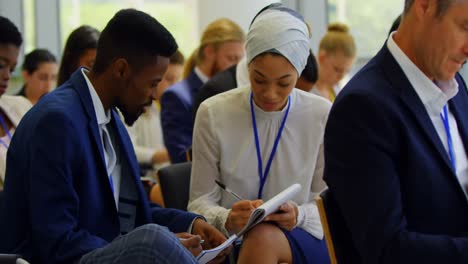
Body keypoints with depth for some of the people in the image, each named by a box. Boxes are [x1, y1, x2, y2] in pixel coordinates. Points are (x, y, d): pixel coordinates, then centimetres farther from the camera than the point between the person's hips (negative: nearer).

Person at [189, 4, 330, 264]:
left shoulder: (322, 115, -2)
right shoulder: (213, 113, -4)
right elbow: (200, 202, 0)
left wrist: (299, 216, -18)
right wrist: (226, 219, -23)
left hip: (303, 240, 0)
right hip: (230, 243, 0)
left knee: (264, 237, -34)